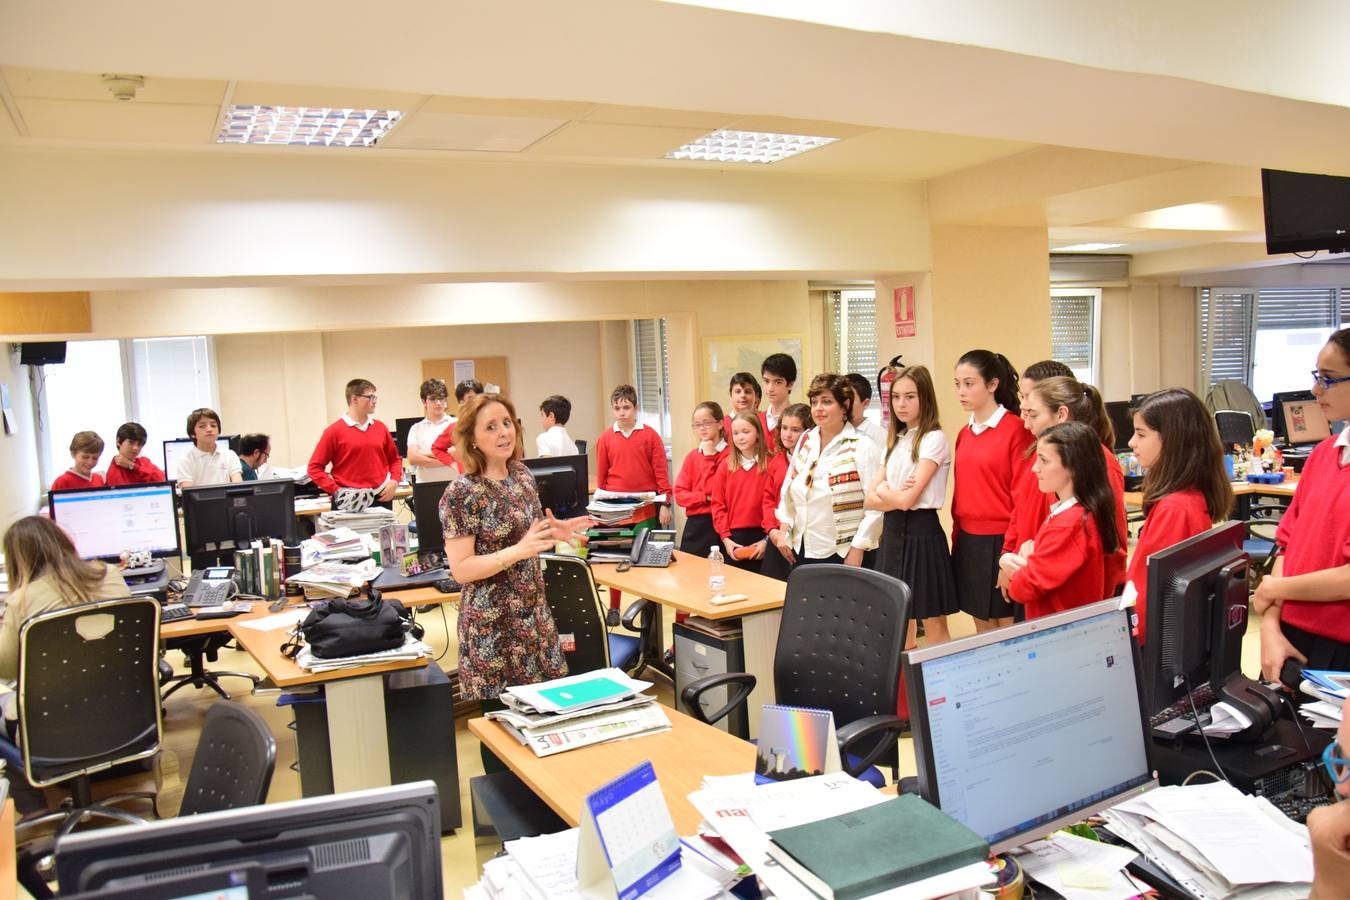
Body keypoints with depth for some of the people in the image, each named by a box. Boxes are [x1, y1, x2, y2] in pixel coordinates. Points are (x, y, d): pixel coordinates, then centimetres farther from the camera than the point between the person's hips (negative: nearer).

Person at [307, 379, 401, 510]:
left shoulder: (380, 427, 9)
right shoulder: (334, 431, -4)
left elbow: (394, 459, 19)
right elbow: (315, 467, -4)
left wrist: (394, 481, 2)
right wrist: (336, 491, -12)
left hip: (380, 498, 4)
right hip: (348, 501, -4)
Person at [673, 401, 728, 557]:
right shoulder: (692, 456, 11)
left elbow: (713, 489, -12)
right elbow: (680, 494, 5)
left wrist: (708, 457, -9)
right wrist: (706, 498, -9)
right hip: (695, 524, 5)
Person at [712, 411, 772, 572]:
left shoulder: (770, 464, -2)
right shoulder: (725, 466, 6)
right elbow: (718, 505, 3)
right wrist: (725, 538, -6)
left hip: (760, 537, -2)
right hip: (733, 539, 2)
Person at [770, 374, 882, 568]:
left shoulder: (861, 447, -10)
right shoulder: (805, 441, 8)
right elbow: (788, 489, 17)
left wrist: (856, 551, -16)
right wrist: (784, 530, 10)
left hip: (842, 555, -5)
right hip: (801, 551, 6)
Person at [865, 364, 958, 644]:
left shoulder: (934, 439, -10)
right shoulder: (896, 440, 13)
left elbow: (907, 499, -17)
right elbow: (871, 499, 6)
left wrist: (883, 490, 1)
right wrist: (894, 495, -13)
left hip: (921, 532, -7)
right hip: (893, 531, 7)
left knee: (934, 627, -1)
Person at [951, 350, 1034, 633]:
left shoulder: (1016, 430, -11)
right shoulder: (964, 434, 9)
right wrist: (957, 541, 13)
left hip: (999, 542, -7)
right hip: (968, 542, 7)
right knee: (982, 627, 15)